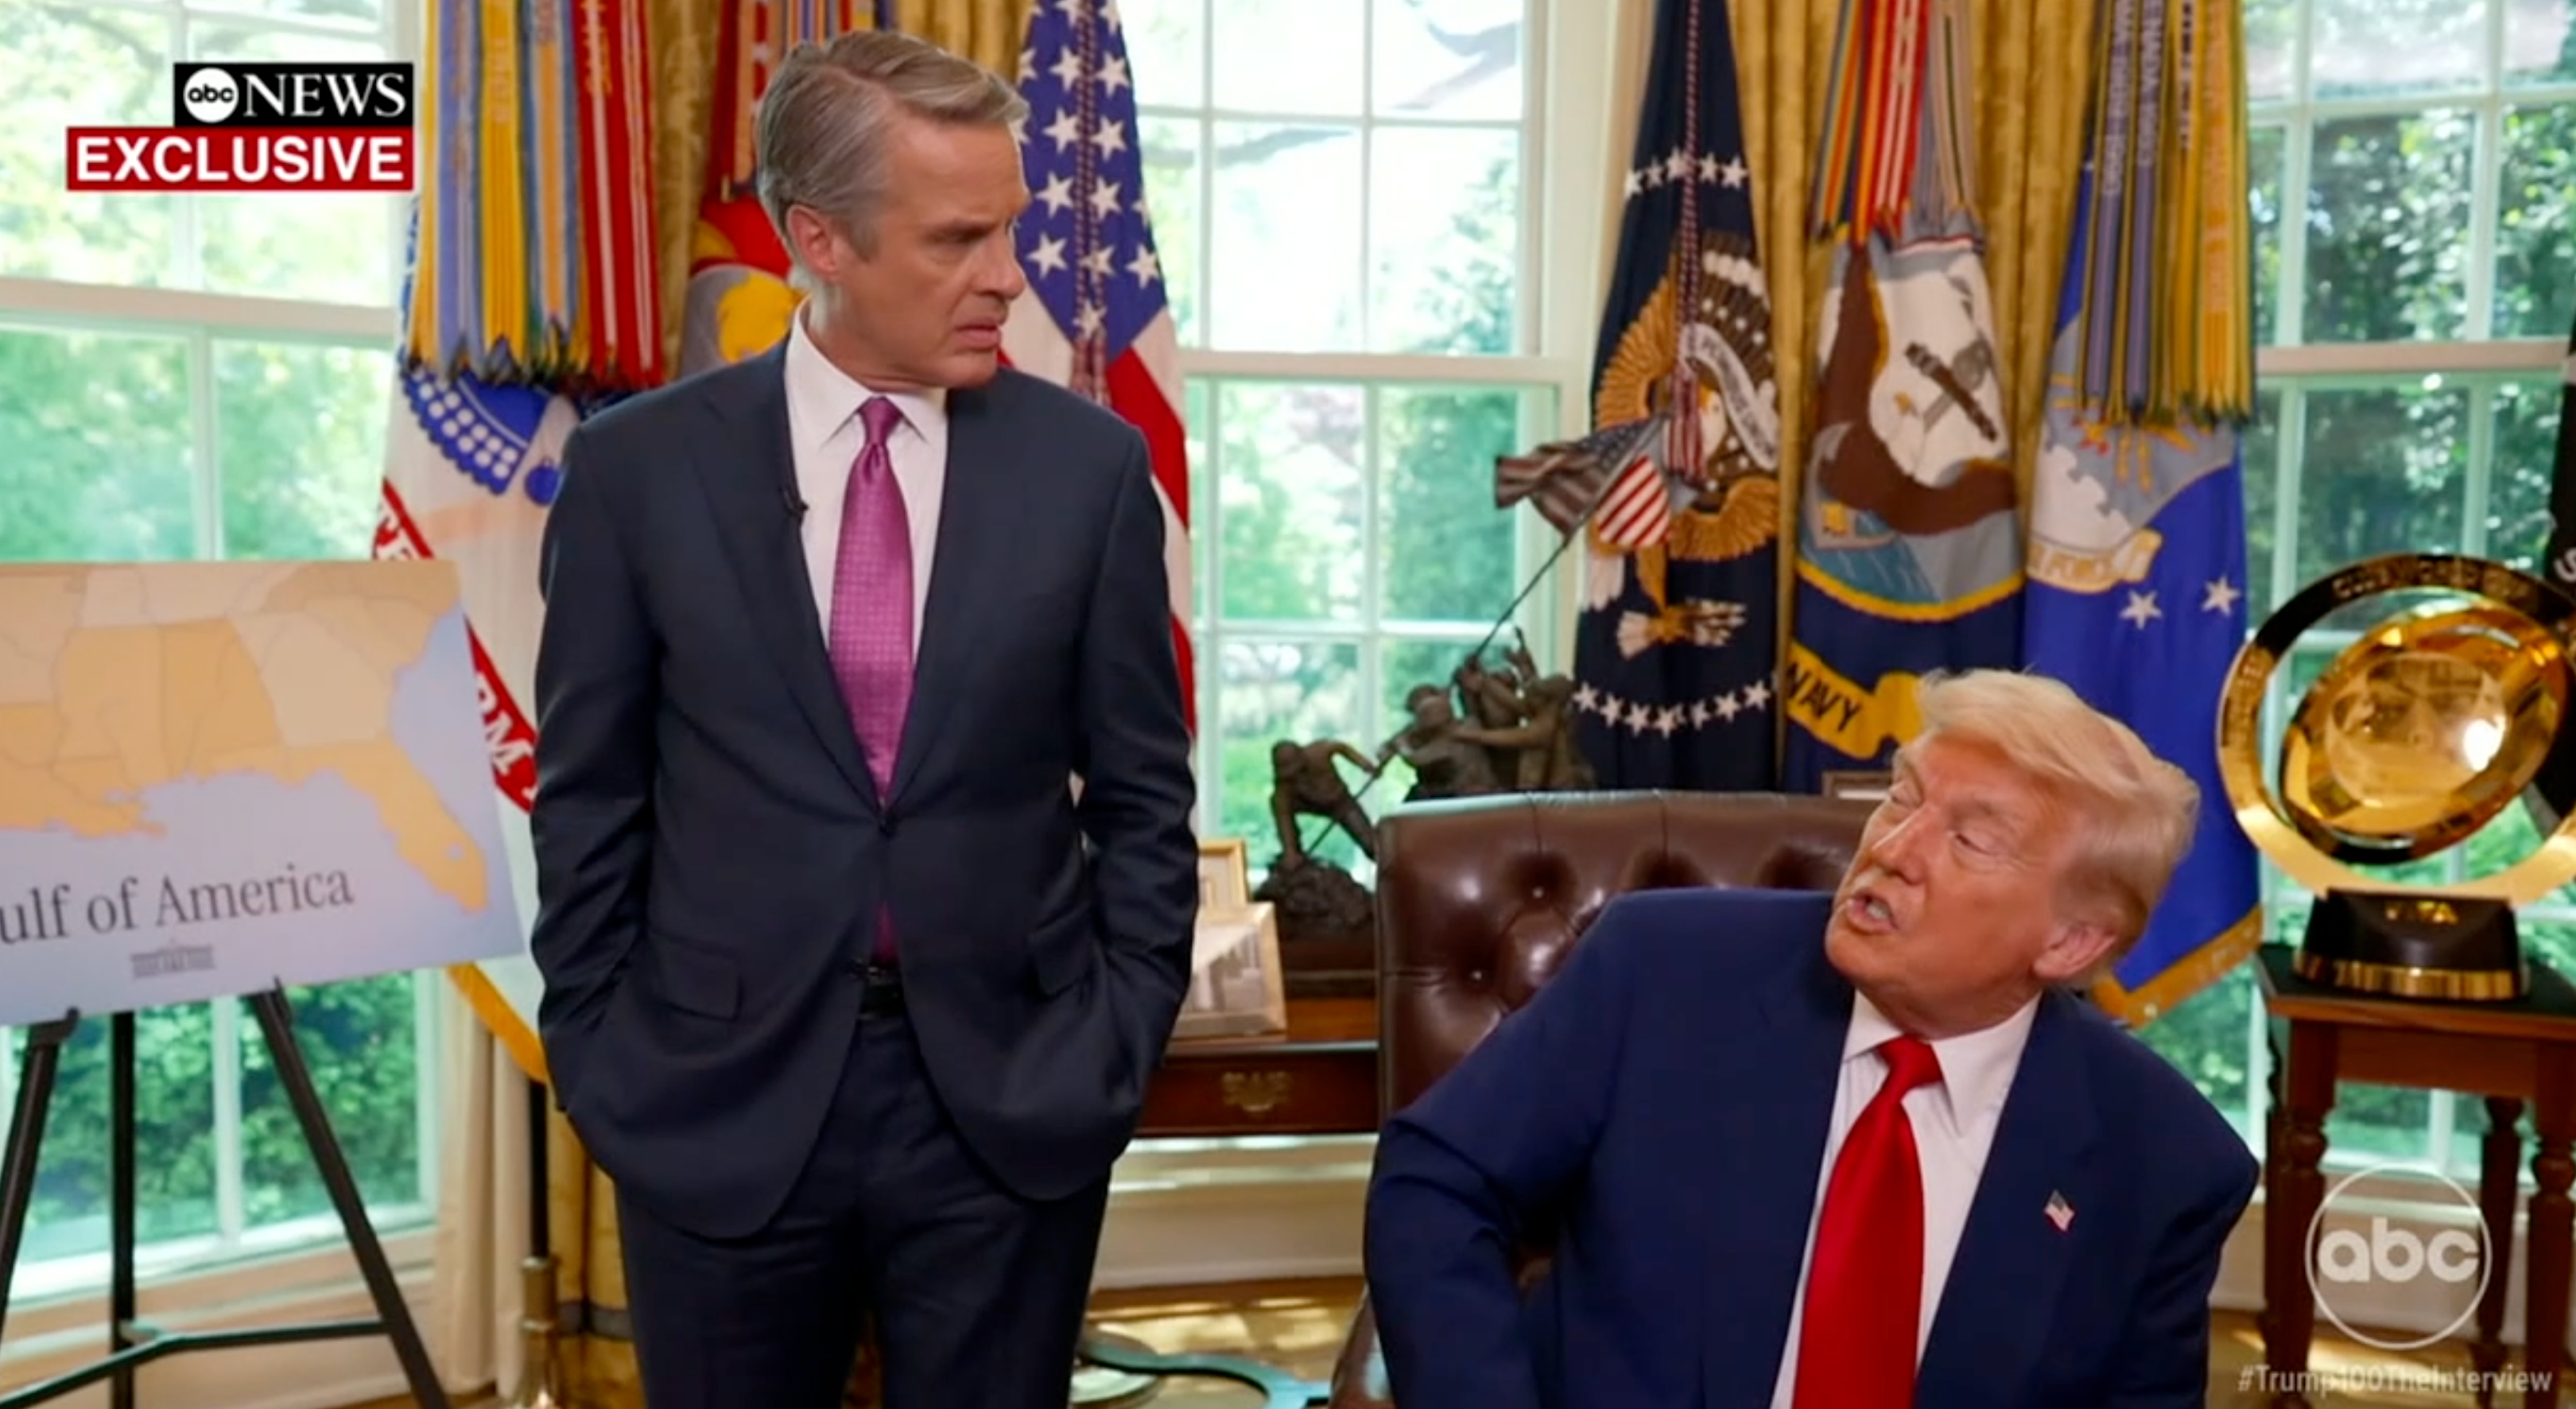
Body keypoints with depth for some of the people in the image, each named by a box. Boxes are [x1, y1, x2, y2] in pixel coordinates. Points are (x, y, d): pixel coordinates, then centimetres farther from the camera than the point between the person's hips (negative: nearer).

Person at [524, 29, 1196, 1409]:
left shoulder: (1090, 463, -2)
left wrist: (1121, 1040, -1)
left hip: (1013, 1098, 1)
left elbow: (1142, 795, 3)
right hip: (720, 1102, 0)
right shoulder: (639, 466, -3)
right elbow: (587, 799, 3)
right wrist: (598, 1058, 2)